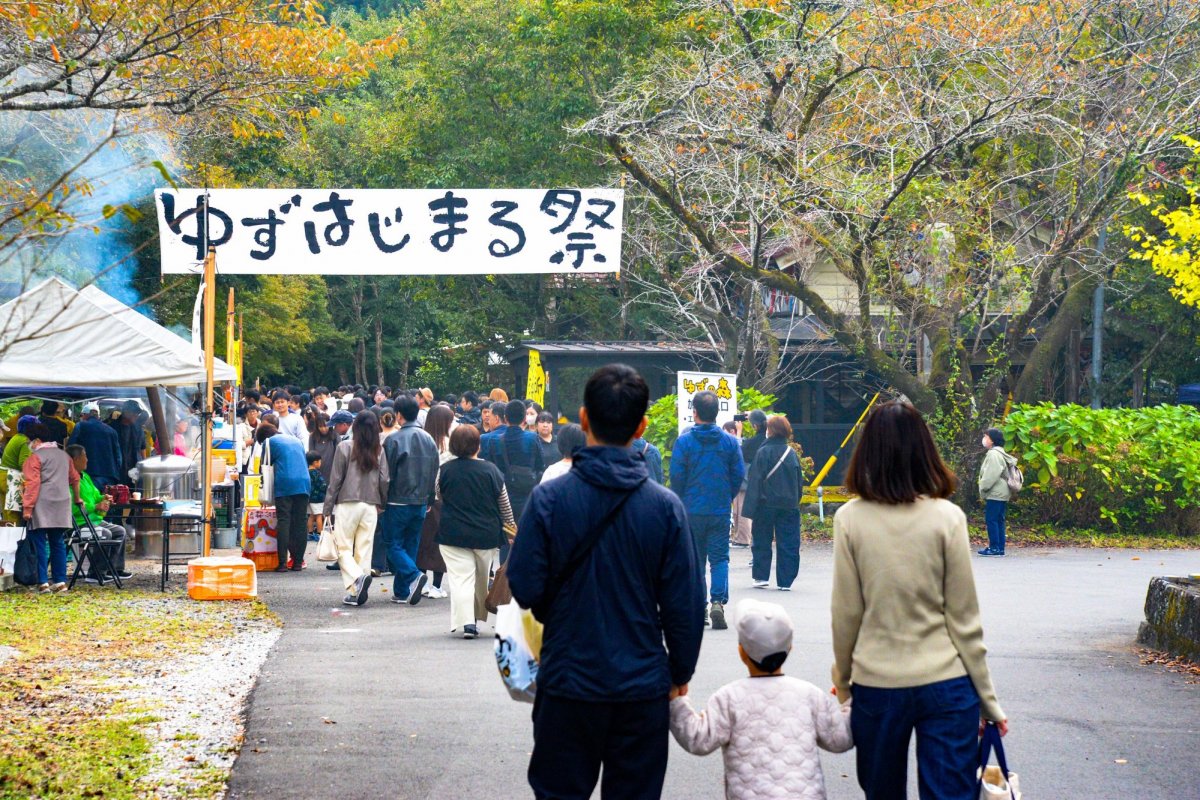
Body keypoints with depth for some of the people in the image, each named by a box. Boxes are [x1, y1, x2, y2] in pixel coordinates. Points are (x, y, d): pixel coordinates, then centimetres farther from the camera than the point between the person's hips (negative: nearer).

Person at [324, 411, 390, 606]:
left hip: (347, 504, -3)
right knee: (364, 549, 7)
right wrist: (382, 504, 15)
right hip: (371, 506, 3)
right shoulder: (378, 451, 3)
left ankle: (357, 577, -21)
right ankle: (357, 592, 4)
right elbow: (384, 480, 2)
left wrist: (328, 508, 2)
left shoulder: (345, 447, -5)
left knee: (343, 547, 4)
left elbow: (336, 480, -4)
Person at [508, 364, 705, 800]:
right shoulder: (666, 506, -8)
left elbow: (524, 587, -8)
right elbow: (685, 603, -3)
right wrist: (680, 671, 11)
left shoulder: (550, 498, -12)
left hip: (568, 681, -1)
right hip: (643, 685, 1)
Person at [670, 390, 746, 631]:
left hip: (691, 511, -1)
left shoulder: (684, 441, -7)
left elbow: (676, 477, -5)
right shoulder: (730, 442, -1)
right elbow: (738, 475, 2)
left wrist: (682, 503, 10)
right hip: (720, 511, 1)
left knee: (693, 559, 11)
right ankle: (718, 601, -15)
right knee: (720, 557, 3)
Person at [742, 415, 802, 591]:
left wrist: (750, 509, -10)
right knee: (788, 543, 4)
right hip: (789, 505, 3)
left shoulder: (763, 453, -8)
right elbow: (799, 483, 12)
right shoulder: (792, 454, 5)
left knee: (762, 542, 10)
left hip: (766, 504, -3)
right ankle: (785, 581, 3)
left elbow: (755, 481, -10)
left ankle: (761, 576, 10)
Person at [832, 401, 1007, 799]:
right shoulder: (947, 517, -6)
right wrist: (988, 699, 4)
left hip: (876, 685, 1)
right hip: (946, 682, -1)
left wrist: (842, 679, 15)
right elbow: (964, 618, -4)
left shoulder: (850, 519, -5)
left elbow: (846, 614, -1)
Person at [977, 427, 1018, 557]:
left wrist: (983, 489, -12)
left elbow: (991, 475, -20)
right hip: (1001, 494, 10)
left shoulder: (993, 454, -13)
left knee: (991, 520, -9)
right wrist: (984, 490, 16)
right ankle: (1000, 547, 11)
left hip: (995, 494, -10)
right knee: (999, 521, 10)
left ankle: (994, 547, -9)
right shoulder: (998, 453, 19)